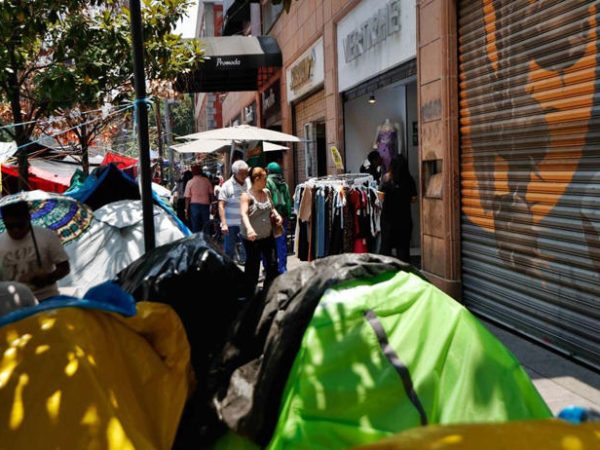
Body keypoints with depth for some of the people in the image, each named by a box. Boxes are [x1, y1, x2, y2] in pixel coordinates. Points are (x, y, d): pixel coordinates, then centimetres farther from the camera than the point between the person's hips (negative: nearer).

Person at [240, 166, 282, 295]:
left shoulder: (267, 193, 6)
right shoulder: (247, 196, -14)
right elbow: (244, 214, -29)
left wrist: (277, 215, -1)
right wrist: (249, 228, -46)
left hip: (268, 235, 6)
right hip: (252, 238, -6)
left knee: (272, 264, 9)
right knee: (253, 266, 3)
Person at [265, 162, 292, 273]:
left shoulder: (268, 182, -5)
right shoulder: (284, 183, 11)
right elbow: (289, 200, 10)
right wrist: (288, 215, 13)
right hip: (284, 216, 5)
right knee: (282, 242, 8)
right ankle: (282, 268, 11)